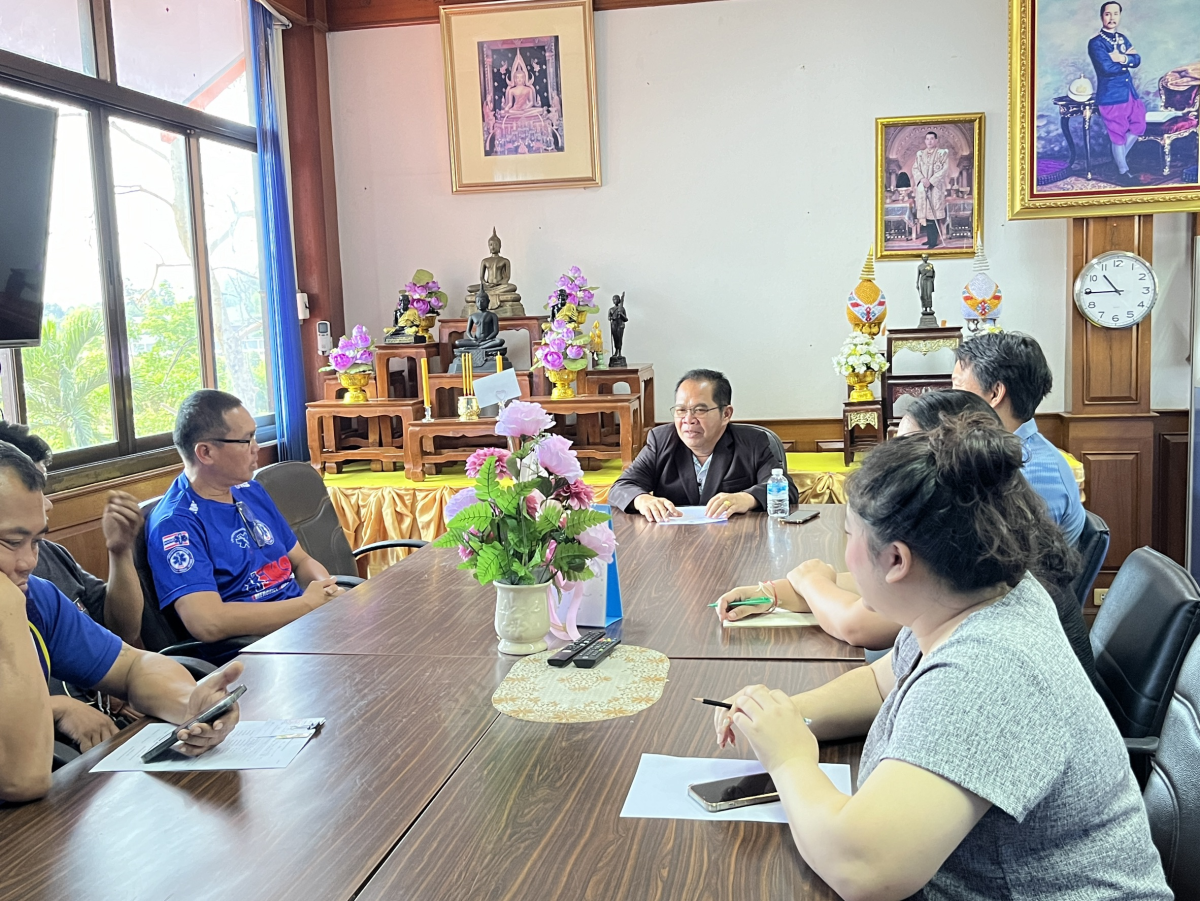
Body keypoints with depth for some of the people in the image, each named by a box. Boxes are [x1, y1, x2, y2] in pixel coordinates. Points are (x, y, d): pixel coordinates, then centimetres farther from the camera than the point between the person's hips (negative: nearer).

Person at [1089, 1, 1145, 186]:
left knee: (1138, 126, 14)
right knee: (1118, 134, -1)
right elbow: (1107, 68, -22)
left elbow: (1137, 60, 0)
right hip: (1111, 95, -7)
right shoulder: (1096, 43, -10)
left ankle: (1120, 158, 31)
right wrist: (1127, 59, -8)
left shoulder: (1123, 39, 13)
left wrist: (1121, 58, -18)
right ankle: (1123, 172, 11)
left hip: (1130, 91, 7)